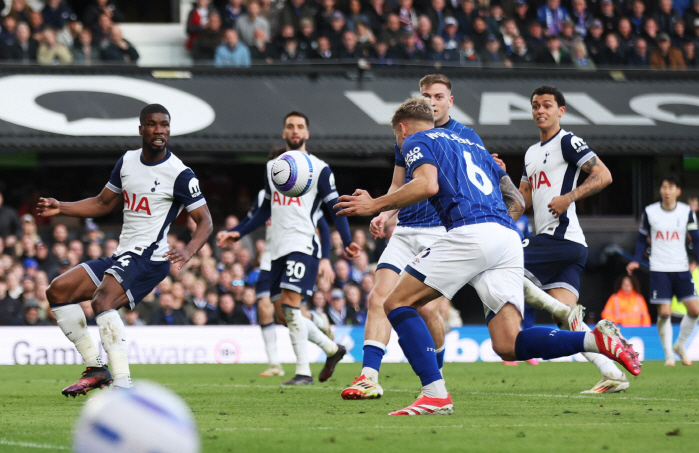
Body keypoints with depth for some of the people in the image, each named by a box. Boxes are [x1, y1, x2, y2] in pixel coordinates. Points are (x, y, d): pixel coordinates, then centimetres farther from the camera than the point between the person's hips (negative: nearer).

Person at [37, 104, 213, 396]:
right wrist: (60, 207, 10)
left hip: (149, 259, -8)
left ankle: (123, 385, -37)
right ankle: (95, 368, 5)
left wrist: (188, 251, -29)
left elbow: (205, 221, -9)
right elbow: (103, 203, 23)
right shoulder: (127, 162, 10)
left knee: (103, 300, -32)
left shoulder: (180, 174, -11)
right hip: (121, 256, 8)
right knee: (58, 290, 3)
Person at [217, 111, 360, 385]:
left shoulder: (319, 169, 0)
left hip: (304, 244, -7)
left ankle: (303, 371, -15)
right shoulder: (272, 167, 17)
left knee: (289, 304, -19)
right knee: (282, 313, 4)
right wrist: (238, 233, 20)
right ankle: (332, 349, 21)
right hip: (278, 248, 7)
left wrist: (347, 242, -14)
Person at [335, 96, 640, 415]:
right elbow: (517, 202, 30)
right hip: (509, 239, 7)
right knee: (508, 346, -2)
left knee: (398, 304, 3)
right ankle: (598, 339, -20)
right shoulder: (473, 147, 35)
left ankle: (436, 394, -12)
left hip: (471, 231, -7)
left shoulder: (416, 141, 13)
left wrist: (375, 205, 0)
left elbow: (427, 185, -8)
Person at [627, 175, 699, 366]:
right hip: (659, 270, -2)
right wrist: (636, 260, -3)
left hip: (681, 268, 2)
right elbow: (642, 238, 9)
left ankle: (680, 345, 17)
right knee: (663, 312, -10)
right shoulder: (649, 212, -1)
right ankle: (669, 354, 5)